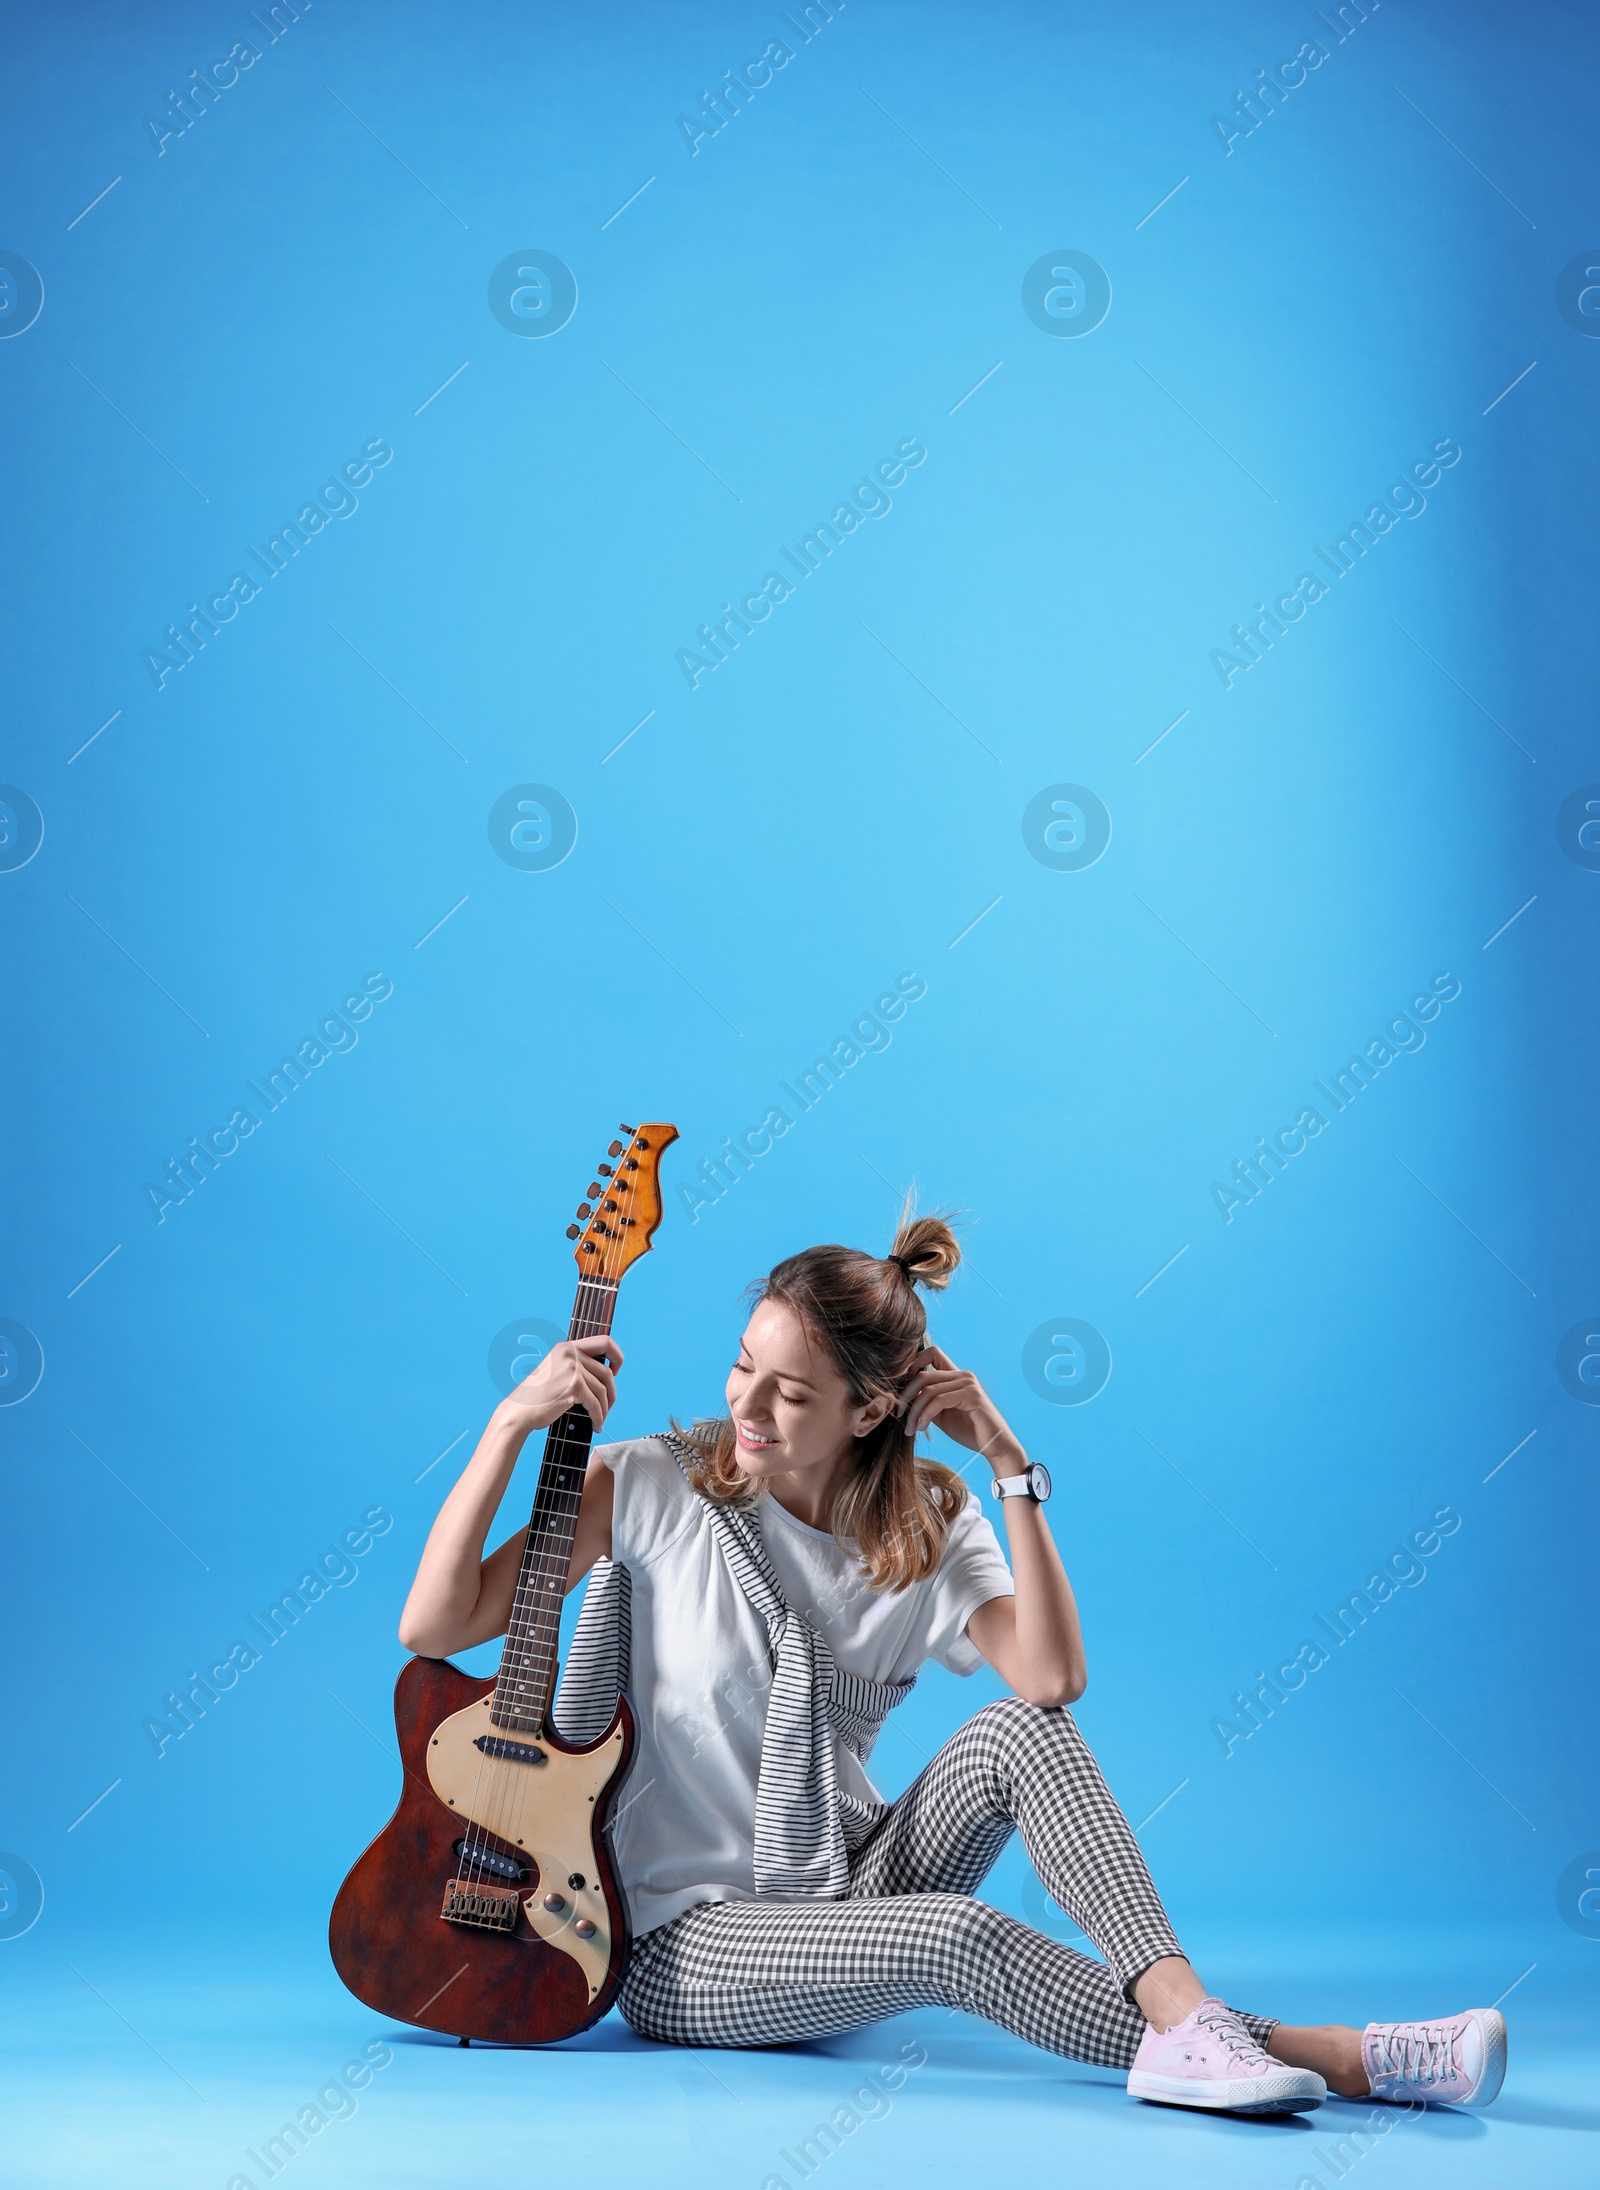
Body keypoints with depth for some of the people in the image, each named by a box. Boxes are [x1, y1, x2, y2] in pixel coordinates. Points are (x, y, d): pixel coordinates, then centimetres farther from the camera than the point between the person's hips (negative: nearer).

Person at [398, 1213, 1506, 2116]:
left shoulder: (927, 1526, -2)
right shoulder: (655, 1487, -10)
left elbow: (1054, 1678, -20)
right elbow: (434, 1626, -14)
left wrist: (1012, 1467, -20)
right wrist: (513, 1423, -22)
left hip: (847, 1888, 4)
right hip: (682, 1938, -4)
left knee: (1021, 1727, -23)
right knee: (957, 1933, -32)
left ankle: (1189, 2023, -35)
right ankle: (1321, 2054, -32)